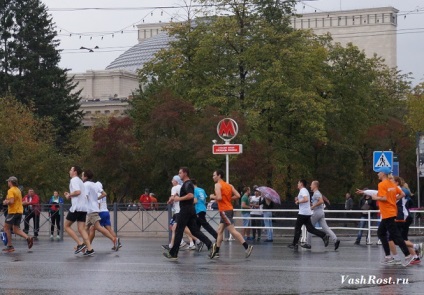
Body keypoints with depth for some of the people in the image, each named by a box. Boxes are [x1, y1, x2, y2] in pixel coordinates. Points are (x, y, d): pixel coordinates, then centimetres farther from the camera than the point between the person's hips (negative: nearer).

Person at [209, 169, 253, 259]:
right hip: (229, 209, 9)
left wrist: (213, 196, -3)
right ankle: (216, 251, 14)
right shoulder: (229, 185, 15)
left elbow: (219, 197, -21)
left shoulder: (218, 185, -8)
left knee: (232, 230, -12)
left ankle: (247, 246, -19)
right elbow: (238, 195, 7)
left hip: (224, 211, -9)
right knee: (219, 231, 12)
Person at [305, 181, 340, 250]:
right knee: (325, 228, 1)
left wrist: (313, 206, -21)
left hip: (316, 213, -9)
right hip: (321, 213, 9)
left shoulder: (316, 193, -13)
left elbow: (321, 201, -28)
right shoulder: (317, 193, 19)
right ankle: (335, 240, -13)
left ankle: (308, 244, 8)